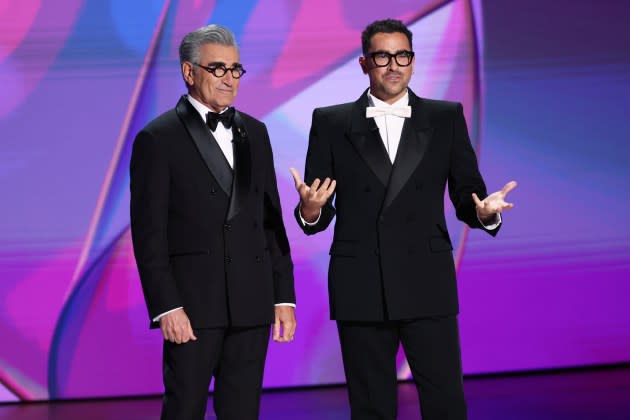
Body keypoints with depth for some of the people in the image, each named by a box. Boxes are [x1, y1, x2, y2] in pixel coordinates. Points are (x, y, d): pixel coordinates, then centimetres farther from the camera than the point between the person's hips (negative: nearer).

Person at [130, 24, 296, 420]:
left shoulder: (255, 133, 14)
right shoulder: (158, 138, -2)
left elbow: (271, 220, 14)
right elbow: (149, 233, -7)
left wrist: (284, 296, 9)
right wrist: (166, 307, -14)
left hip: (251, 303, 5)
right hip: (192, 302, -5)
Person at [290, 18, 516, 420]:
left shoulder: (446, 118, 8)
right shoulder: (331, 123, 7)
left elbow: (466, 195, 6)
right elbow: (319, 213, 5)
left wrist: (484, 212, -16)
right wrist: (310, 211, -18)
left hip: (428, 286, 0)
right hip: (360, 290, 0)